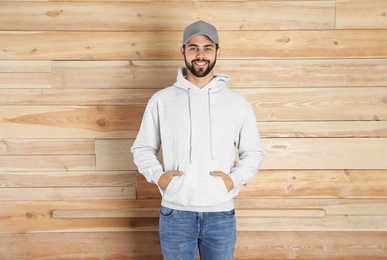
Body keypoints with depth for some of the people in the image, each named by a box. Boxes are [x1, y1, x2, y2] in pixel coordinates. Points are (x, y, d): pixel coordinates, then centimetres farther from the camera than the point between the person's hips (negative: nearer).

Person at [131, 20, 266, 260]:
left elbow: (254, 152, 6)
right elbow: (143, 148, 7)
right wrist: (157, 176, -9)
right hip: (175, 213, 0)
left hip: (221, 214, 1)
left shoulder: (238, 102, 1)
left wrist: (235, 179, -9)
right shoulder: (161, 100, 0)